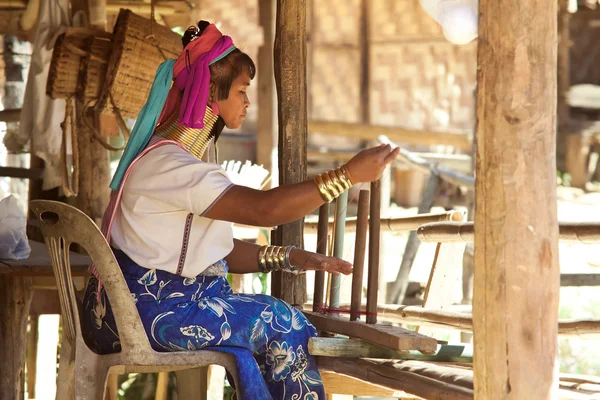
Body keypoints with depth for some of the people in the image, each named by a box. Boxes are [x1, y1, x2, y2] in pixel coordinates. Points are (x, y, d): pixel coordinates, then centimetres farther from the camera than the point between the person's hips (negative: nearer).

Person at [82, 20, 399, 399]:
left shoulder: (187, 157, 15)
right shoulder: (167, 164, -19)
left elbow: (222, 252, 14)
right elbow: (262, 209, -28)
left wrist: (289, 258, 1)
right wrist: (348, 175, -26)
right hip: (149, 309, -9)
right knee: (282, 325, -5)